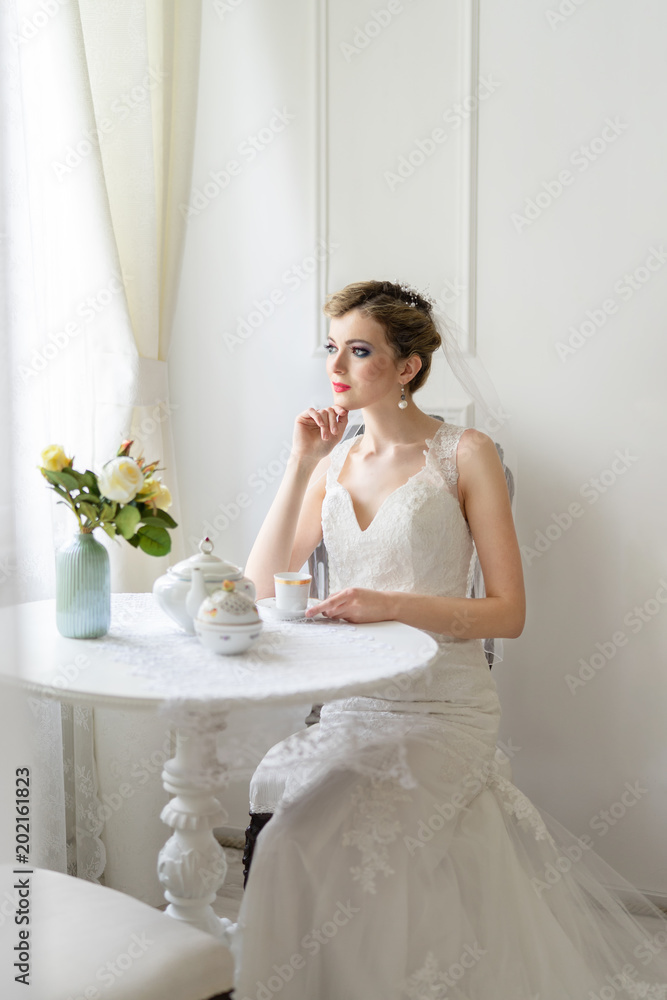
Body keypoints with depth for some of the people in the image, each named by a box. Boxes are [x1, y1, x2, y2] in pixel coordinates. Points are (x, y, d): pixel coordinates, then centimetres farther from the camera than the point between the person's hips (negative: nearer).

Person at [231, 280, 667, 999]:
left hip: (441, 708, -4)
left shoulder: (465, 454, -4)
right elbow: (260, 587, 1)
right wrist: (301, 463, -5)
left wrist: (395, 604, -22)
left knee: (314, 844, -22)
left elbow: (508, 612, -8)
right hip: (350, 708, 5)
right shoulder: (333, 461, 10)